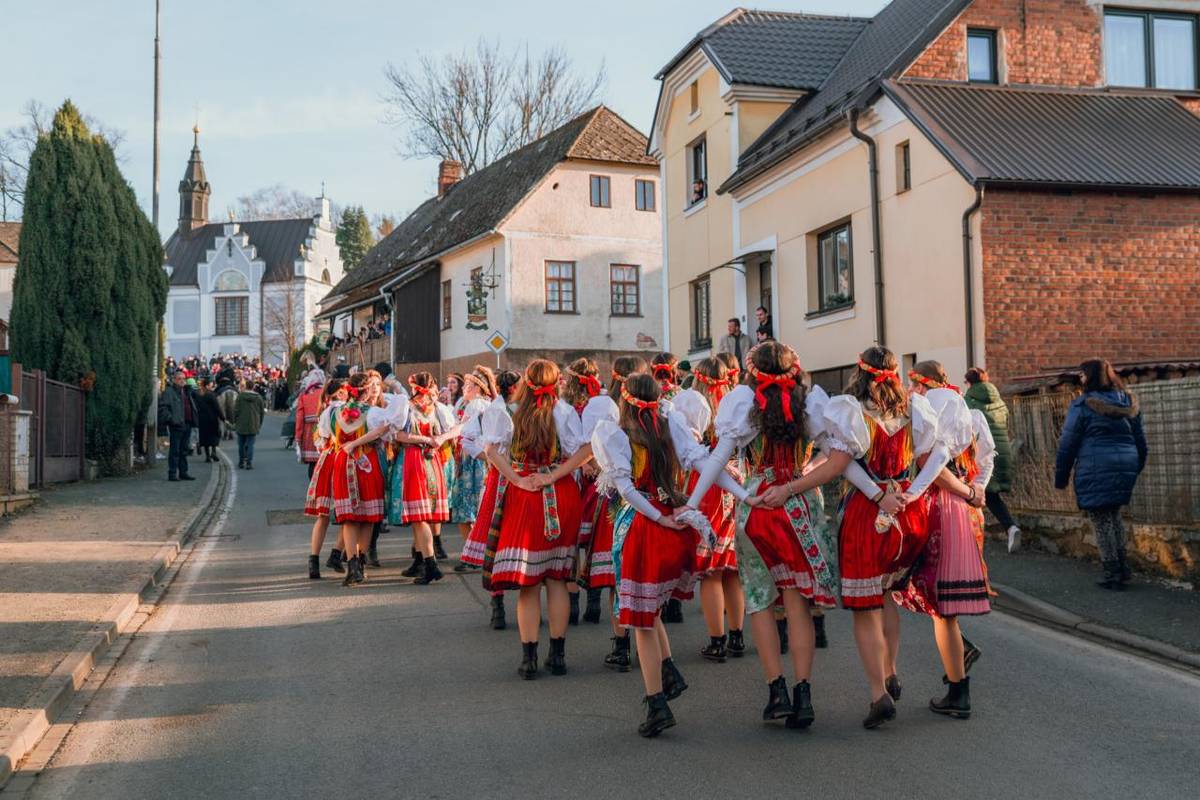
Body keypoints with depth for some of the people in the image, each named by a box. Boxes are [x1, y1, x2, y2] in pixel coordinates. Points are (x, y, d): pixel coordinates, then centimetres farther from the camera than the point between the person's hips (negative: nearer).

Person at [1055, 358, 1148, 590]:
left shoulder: (1082, 405, -8)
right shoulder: (1128, 401, 11)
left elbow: (1068, 443, -7)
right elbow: (1140, 438, 15)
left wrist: (1061, 477, 0)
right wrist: (1137, 467, 23)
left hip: (1096, 470, -6)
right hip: (1126, 466, 6)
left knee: (1101, 521, 3)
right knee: (1114, 516, 21)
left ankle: (1113, 574, 5)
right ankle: (1123, 568, 18)